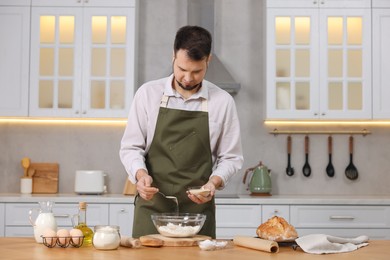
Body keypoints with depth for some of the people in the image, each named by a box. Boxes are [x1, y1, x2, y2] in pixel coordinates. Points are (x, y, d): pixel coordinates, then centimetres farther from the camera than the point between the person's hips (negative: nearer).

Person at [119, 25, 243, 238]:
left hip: (198, 210, 0)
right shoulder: (148, 93, 0)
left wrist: (214, 182, -14)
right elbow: (130, 147, 3)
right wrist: (141, 174, -16)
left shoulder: (222, 101, 0)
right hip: (151, 207, 0)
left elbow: (230, 157, 5)